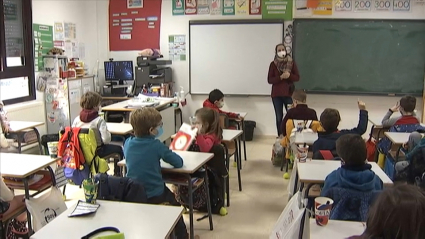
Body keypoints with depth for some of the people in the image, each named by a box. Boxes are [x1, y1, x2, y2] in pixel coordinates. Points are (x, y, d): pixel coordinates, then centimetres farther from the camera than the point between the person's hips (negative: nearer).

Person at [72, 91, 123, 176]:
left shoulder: (77, 119, -5)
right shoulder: (99, 120, -19)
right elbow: (106, 140, -25)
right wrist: (108, 133, -5)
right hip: (96, 152, -6)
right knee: (118, 149, 17)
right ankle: (117, 175, 26)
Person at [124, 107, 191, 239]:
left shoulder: (128, 143, -3)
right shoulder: (156, 145, -18)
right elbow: (179, 162, -13)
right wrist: (168, 154, 8)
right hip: (154, 197, -5)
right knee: (173, 200, 26)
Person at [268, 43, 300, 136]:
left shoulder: (291, 62, 3)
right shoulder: (273, 64, 1)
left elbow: (297, 77, 3)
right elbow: (269, 80, -4)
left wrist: (289, 75, -17)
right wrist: (281, 77, -18)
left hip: (289, 93, 0)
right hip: (276, 94, 0)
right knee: (279, 117, 2)